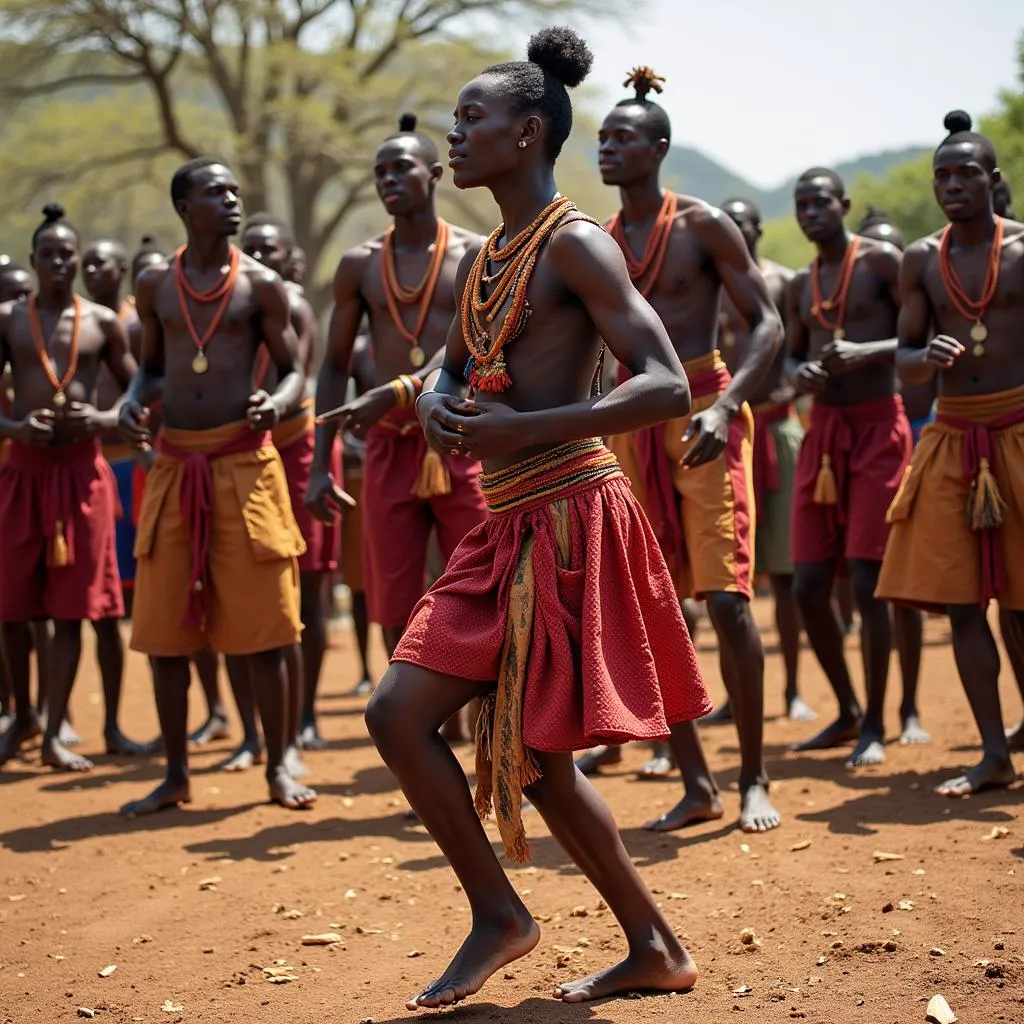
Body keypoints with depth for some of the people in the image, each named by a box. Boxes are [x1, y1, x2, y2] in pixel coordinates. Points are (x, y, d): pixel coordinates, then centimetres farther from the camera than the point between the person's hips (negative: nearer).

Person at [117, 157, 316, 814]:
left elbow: (295, 372, 3)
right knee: (165, 626, 5)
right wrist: (133, 403, -2)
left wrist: (275, 404, -18)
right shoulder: (155, 285, 8)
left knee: (263, 622, -2)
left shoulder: (260, 284, 1)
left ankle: (279, 767, 11)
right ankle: (177, 774, 16)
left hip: (244, 461, -3)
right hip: (173, 465, 3)